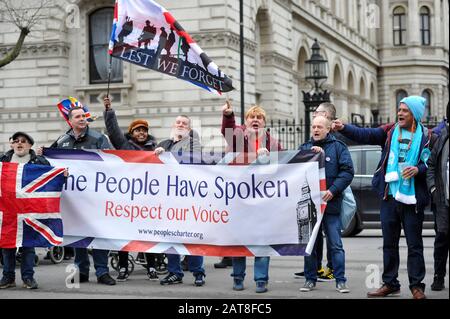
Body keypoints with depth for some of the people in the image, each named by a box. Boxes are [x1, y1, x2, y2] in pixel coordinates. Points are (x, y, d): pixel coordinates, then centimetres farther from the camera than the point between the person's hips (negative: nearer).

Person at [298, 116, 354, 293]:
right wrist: (312, 154, -13)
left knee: (335, 244, -2)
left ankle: (340, 280, 3)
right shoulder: (305, 148, 13)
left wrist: (333, 190, -16)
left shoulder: (338, 147, 3)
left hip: (330, 202, -3)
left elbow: (347, 171, -5)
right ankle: (310, 279, 17)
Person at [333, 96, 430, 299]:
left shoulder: (425, 137, -2)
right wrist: (344, 128, -13)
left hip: (412, 198, -4)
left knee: (414, 244, 3)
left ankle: (416, 286, 12)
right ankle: (390, 284, 21)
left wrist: (418, 170, -20)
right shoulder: (390, 132, 7)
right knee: (389, 243, 11)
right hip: (389, 196, 4)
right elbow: (365, 135, -1)